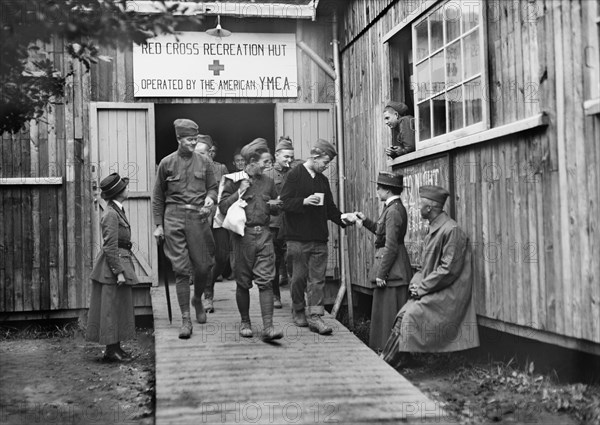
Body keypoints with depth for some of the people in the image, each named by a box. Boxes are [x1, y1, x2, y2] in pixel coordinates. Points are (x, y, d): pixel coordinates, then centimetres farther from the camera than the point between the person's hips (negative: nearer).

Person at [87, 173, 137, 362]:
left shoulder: (118, 210, 13)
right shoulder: (111, 214, -17)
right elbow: (110, 247, -20)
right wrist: (119, 271, -20)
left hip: (121, 262, 10)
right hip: (113, 266, -10)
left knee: (120, 307, 14)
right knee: (112, 308, -2)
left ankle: (115, 347, 22)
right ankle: (111, 350, 5)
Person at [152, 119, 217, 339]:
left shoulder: (204, 162, 8)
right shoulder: (167, 163, 4)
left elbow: (213, 187, 15)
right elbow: (158, 196, 9)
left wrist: (210, 198, -9)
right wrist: (158, 224, 5)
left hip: (198, 217, 2)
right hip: (174, 218, -2)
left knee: (203, 267, 3)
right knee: (181, 269, -4)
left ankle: (197, 300, 35)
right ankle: (185, 319, 3)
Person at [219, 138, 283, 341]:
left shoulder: (268, 181, 13)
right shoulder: (234, 180, 0)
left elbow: (275, 209, 25)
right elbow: (222, 206, -5)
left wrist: (274, 205, 2)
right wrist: (240, 192, -12)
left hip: (263, 235, 3)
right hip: (243, 235, -2)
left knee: (266, 281, -7)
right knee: (243, 282, 6)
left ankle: (268, 327, -8)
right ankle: (245, 322, 23)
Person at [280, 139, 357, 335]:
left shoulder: (323, 180, 15)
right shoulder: (295, 175, -4)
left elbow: (329, 207, 18)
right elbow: (284, 202, -9)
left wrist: (342, 217, 2)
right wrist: (305, 201, -21)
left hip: (319, 237, 5)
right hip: (298, 237, -5)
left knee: (317, 278, 0)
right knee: (299, 277, 4)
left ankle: (314, 316, 2)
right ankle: (298, 312, 21)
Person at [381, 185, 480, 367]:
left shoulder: (451, 231, -15)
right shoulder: (433, 229, 13)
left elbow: (448, 270, -19)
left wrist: (422, 287, -15)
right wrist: (416, 282, 1)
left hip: (447, 296, -8)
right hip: (431, 292, 8)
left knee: (410, 315, -20)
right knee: (403, 315, -9)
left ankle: (388, 362, -12)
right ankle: (388, 359, -10)